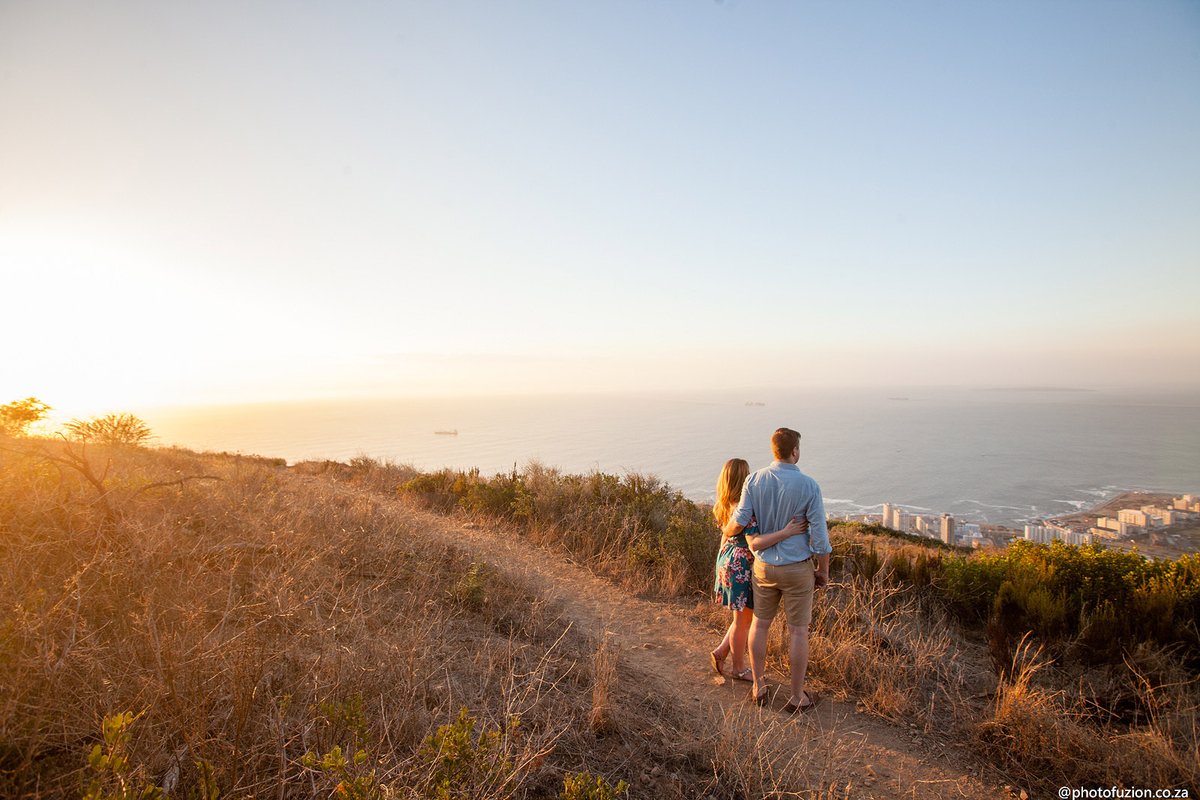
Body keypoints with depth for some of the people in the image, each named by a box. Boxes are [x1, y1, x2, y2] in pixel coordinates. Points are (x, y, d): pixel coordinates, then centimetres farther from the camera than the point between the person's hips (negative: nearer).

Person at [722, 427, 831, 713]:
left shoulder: (755, 480, -9)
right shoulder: (809, 485, -15)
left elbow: (740, 522, -11)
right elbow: (819, 534, -12)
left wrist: (726, 531, 12)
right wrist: (823, 571, 2)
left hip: (764, 566, 3)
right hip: (798, 569, -3)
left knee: (760, 624, 17)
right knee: (798, 631, 9)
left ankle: (758, 687, 29)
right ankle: (797, 697, 22)